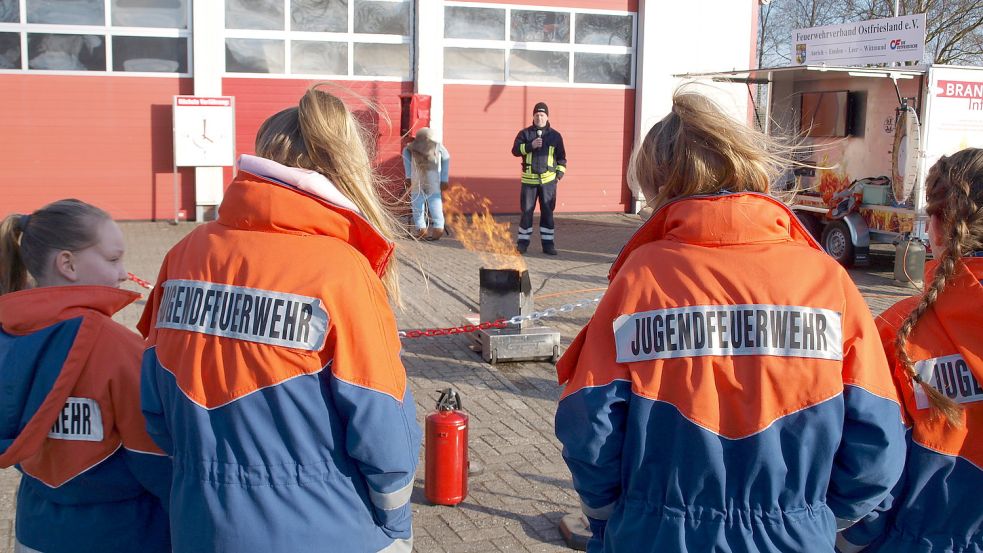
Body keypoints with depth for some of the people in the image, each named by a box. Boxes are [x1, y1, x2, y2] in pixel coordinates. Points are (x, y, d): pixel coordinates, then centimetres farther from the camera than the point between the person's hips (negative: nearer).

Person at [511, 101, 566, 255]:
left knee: (548, 212, 3)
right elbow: (515, 150, -5)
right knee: (526, 212, 2)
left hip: (548, 180, 1)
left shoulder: (555, 135, 7)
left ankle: (548, 244, 9)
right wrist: (530, 146, -18)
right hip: (529, 179, 0)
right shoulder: (525, 133, 4)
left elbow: (561, 157, 12)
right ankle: (522, 242, 11)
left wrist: (560, 173, 3)